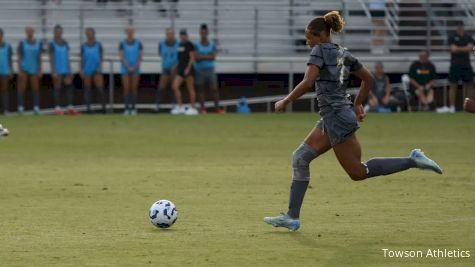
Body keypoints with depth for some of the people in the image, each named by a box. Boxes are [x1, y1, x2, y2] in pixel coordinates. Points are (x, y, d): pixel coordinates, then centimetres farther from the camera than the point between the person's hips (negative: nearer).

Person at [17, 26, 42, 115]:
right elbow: (19, 57, -2)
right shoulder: (22, 43, -1)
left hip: (34, 69, 2)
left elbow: (39, 57, 7)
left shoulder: (38, 43, 5)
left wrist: (40, 70, 2)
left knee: (35, 88, 1)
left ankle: (36, 108, 4)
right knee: (22, 88, -5)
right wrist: (19, 70, -10)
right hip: (24, 68, -2)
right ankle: (20, 107, -3)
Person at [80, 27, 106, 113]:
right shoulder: (83, 46, 6)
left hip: (97, 70, -1)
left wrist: (99, 66, -10)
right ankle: (88, 108, 5)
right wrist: (81, 70, -2)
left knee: (100, 88, -11)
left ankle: (103, 106, -4)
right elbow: (81, 59, 7)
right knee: (87, 89, 1)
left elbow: (102, 57, 5)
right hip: (87, 70, 1)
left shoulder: (98, 45, 4)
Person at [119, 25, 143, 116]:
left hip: (135, 69, 1)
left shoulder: (138, 43, 1)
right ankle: (127, 108, 1)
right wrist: (128, 67, -15)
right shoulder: (122, 43, -1)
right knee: (126, 89, -3)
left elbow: (140, 57, 0)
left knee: (134, 89, 1)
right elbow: (121, 57, -6)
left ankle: (133, 108, 6)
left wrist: (135, 67, -13)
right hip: (125, 69, -1)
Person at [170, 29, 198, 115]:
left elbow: (192, 58, -11)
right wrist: (176, 67, 19)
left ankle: (193, 108, 4)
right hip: (180, 69, 7)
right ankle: (180, 107, 2)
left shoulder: (189, 45, -7)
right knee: (175, 86, -4)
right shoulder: (179, 45, 15)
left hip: (188, 69, -7)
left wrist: (188, 68, -19)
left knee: (190, 89, -2)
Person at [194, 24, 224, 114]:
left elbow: (213, 57, -6)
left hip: (210, 69, 1)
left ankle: (217, 107, 0)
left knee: (214, 89, -4)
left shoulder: (212, 44, 6)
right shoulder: (197, 45, 1)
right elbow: (197, 58, -9)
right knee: (201, 89, 2)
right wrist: (208, 56, -9)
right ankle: (202, 108, 5)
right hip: (200, 70, -1)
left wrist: (202, 56, -11)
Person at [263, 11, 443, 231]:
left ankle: (413, 161, -8)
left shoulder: (320, 50, -9)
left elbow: (308, 83, -20)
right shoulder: (343, 54, 15)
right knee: (300, 157, 9)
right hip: (331, 118, 10)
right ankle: (292, 217, 6)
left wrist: (285, 102, -10)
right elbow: (368, 79, 19)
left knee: (358, 172, -6)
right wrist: (357, 104, 28)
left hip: (336, 117, -10)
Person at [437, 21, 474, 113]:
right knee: (453, 86, -3)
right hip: (455, 65, -2)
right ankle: (451, 107, -4)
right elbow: (453, 49, -12)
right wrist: (464, 48, -10)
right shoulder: (452, 37, 2)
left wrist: (458, 48, -14)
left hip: (466, 65, 2)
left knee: (469, 85, 2)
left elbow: (470, 48, -8)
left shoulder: (468, 37, 8)